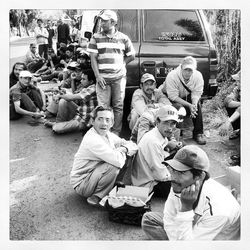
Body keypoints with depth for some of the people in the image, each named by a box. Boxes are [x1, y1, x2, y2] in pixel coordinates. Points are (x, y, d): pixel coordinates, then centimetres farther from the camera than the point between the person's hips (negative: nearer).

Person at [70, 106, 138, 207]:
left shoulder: (107, 134, -1)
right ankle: (97, 197, -10)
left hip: (94, 173, 8)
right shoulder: (92, 140, -28)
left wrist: (125, 148, -18)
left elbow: (134, 147, 4)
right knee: (114, 165, -29)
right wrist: (122, 151, -14)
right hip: (82, 184, -8)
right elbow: (118, 161, -36)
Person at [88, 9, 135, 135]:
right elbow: (93, 58, 1)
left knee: (118, 106, 4)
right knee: (103, 106, 0)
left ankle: (116, 132, 14)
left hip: (119, 77, 1)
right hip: (102, 77, 0)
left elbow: (131, 56, 14)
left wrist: (120, 64, 2)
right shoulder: (96, 38, 5)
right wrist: (98, 76, -8)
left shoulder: (123, 38, 5)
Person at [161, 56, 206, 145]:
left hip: (187, 96, 4)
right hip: (169, 97, -3)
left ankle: (198, 133, -9)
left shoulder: (198, 76, -19)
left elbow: (196, 93, -16)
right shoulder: (172, 76, -32)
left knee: (197, 105, -22)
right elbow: (173, 97, -31)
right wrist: (189, 105, -38)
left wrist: (194, 105, -38)